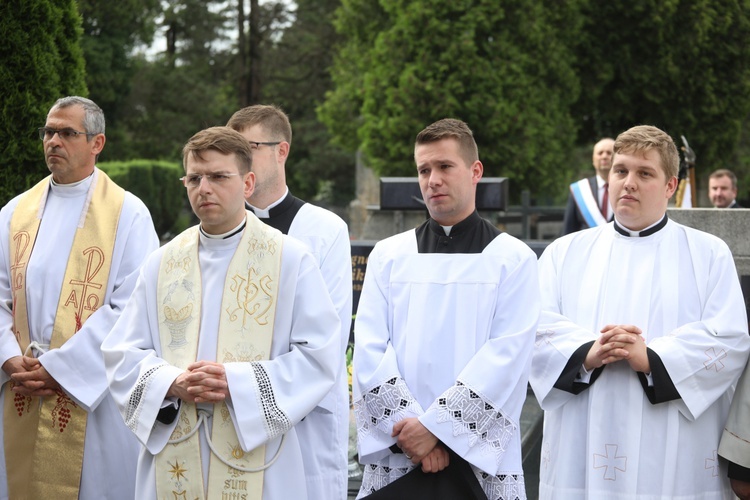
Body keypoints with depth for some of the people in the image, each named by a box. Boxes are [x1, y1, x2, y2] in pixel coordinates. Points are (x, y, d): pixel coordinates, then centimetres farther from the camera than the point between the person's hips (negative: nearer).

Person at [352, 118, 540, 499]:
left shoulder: (513, 259, 3)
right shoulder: (388, 255, 10)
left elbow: (505, 357, -7)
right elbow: (369, 352, 1)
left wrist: (435, 425, -14)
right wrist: (408, 425, -13)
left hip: (481, 458, -2)